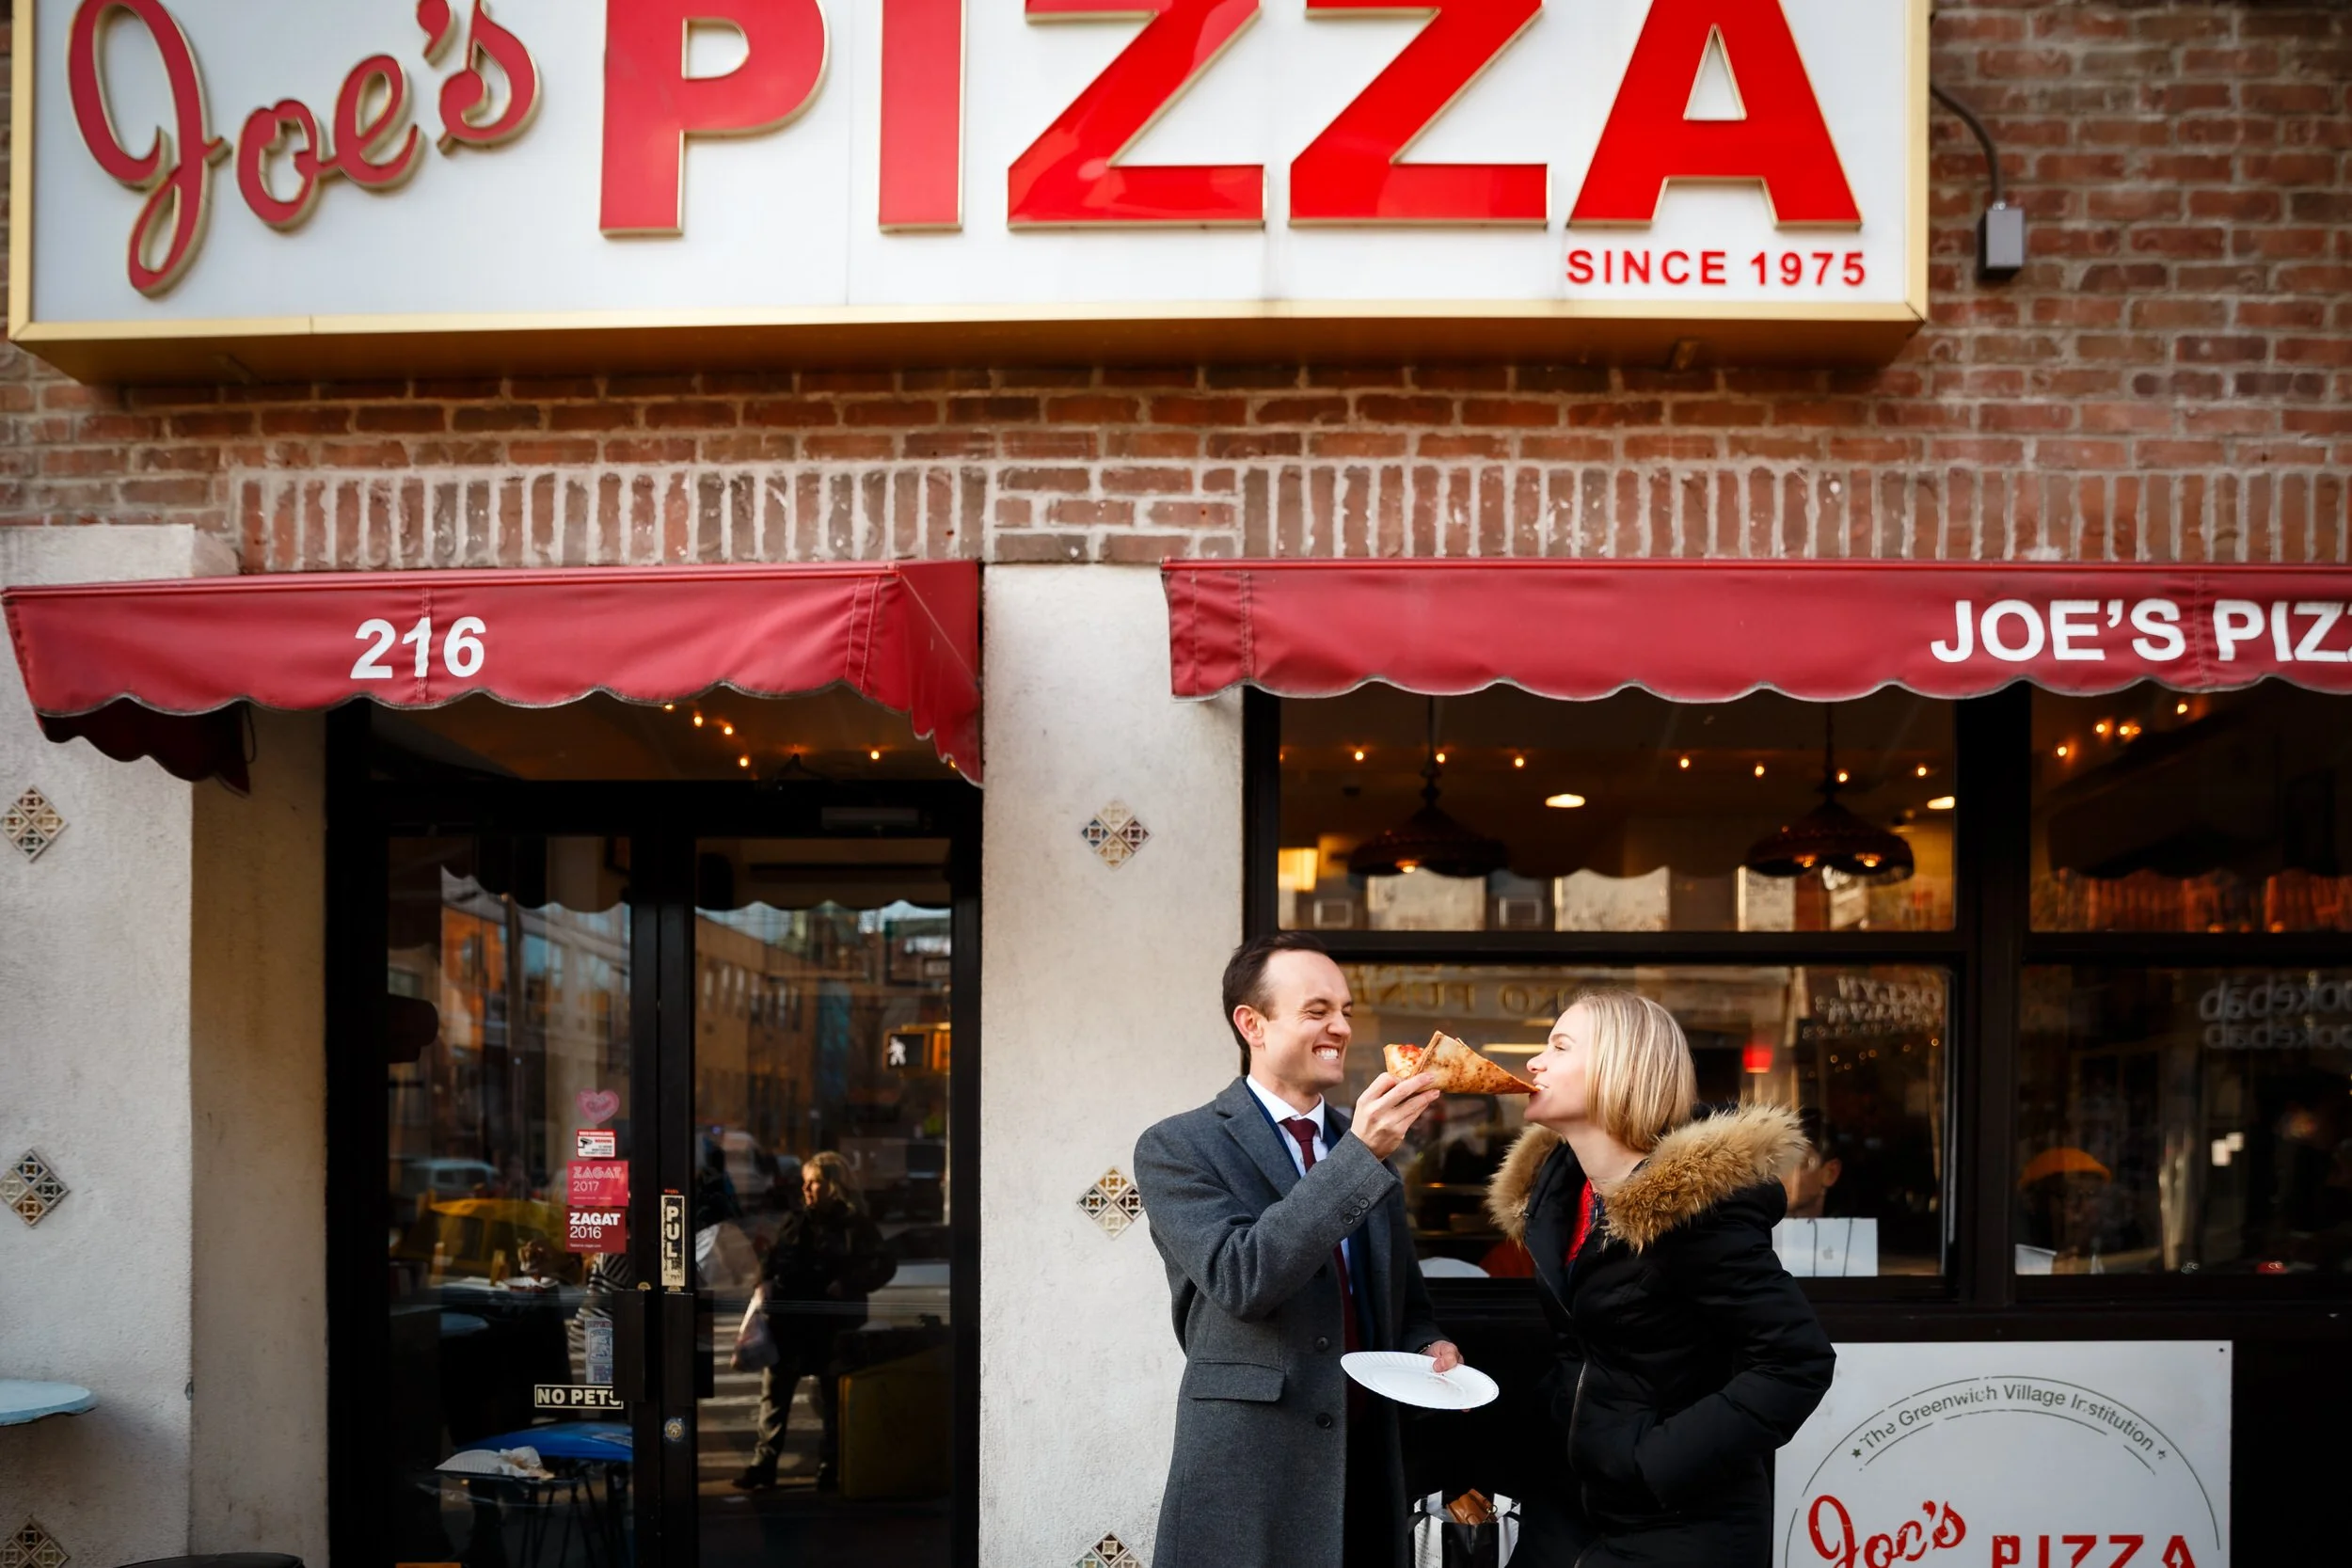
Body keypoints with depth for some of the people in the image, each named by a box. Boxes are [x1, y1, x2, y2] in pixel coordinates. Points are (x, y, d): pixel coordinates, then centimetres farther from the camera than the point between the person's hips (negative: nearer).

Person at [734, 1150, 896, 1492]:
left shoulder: (856, 1225, -4)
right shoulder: (795, 1222, 11)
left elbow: (883, 1265, -11)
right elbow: (772, 1264, 15)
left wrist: (844, 1288, -20)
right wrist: (768, 1287, -3)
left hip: (831, 1326, -4)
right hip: (789, 1323, 4)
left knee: (832, 1400, 6)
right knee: (773, 1393, 4)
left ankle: (830, 1467, 15)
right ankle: (763, 1464, 8)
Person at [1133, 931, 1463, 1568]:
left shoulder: (1365, 1138, 12)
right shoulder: (1176, 1149, -7)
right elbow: (1241, 1279, -21)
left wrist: (1428, 1343, -1)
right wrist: (1359, 1153, -24)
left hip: (1367, 1464, 6)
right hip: (1248, 1479, -5)